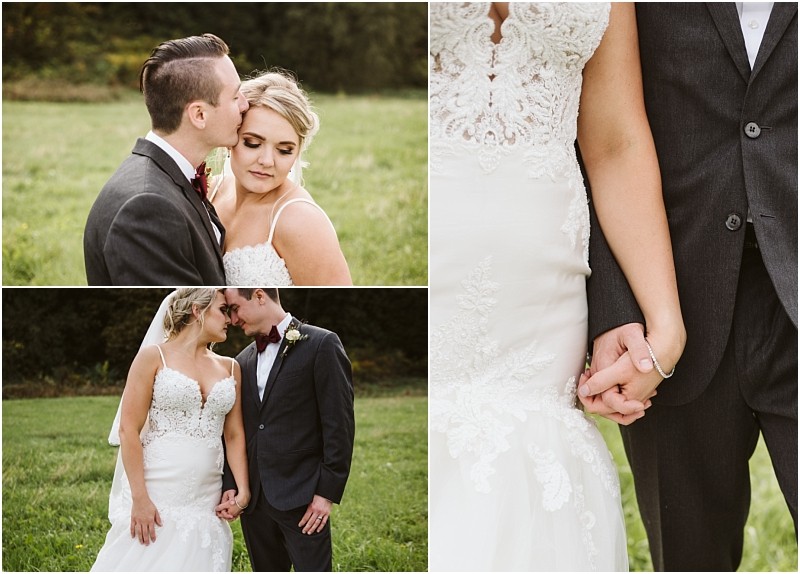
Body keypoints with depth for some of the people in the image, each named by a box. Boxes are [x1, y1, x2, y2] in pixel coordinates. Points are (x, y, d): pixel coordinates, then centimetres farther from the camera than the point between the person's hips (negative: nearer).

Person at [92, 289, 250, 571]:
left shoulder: (230, 368, 13)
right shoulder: (153, 357, -1)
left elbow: (234, 435, 13)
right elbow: (128, 429, -6)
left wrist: (243, 489, -2)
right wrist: (140, 498, -14)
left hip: (205, 502, 4)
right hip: (154, 495, -4)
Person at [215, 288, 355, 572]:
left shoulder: (321, 344, -4)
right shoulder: (244, 360, 14)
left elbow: (339, 424, -8)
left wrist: (327, 492, -11)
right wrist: (230, 485, 4)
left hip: (302, 497, -6)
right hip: (254, 498, 6)